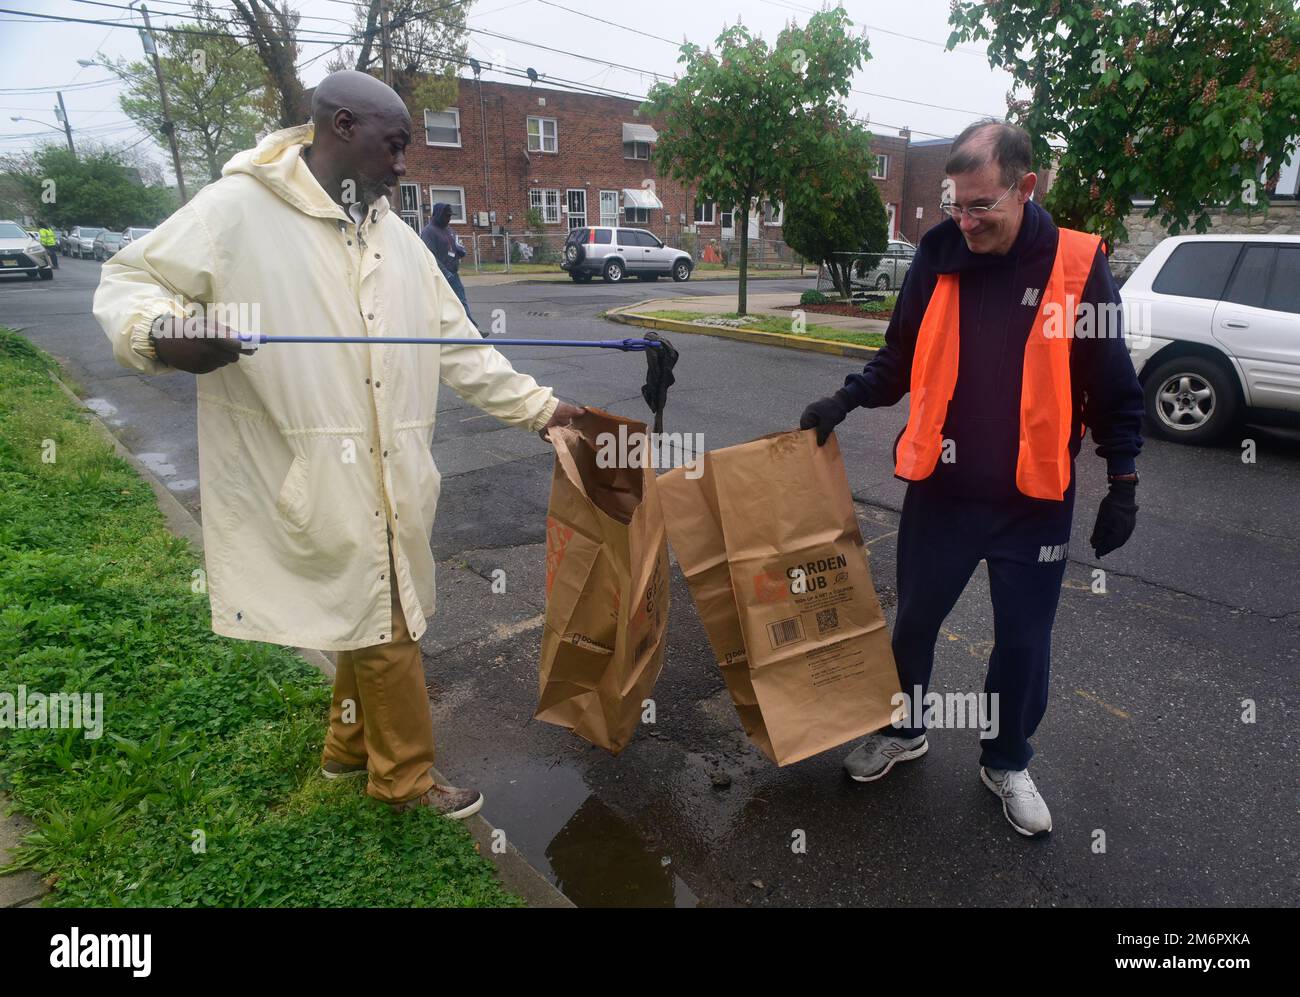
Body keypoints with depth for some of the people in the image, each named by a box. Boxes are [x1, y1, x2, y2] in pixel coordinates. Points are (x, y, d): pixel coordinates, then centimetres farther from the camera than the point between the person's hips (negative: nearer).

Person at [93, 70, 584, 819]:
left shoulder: (398, 238, 10)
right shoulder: (238, 211, -9)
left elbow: (459, 347, 11)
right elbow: (130, 280, -3)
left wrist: (538, 405, 9)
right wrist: (159, 333, -27)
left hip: (389, 477, 7)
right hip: (309, 478, -7)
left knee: (377, 613, 20)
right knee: (381, 625, 3)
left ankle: (350, 746, 43)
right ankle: (405, 777, 26)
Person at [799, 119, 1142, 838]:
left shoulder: (1076, 265, -8)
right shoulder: (938, 256, -3)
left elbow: (1113, 387, -1)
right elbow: (901, 358, 6)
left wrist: (1122, 482, -1)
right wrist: (846, 400, -10)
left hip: (1035, 500, -1)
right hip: (941, 489, 2)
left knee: (1023, 641, 12)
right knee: (914, 620, 15)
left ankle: (1007, 763, 36)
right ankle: (902, 730, 40)